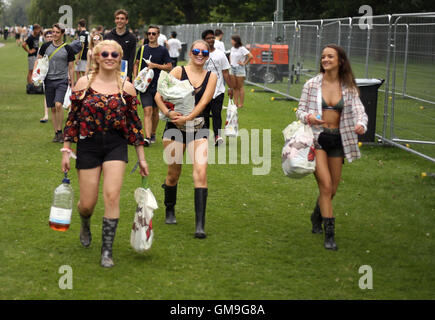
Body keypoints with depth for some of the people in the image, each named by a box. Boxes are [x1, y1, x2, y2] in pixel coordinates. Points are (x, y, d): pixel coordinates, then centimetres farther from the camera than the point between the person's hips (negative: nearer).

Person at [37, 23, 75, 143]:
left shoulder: (68, 49, 0)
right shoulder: (46, 46, 4)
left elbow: (71, 68, 5)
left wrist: (72, 85, 4)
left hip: (62, 80, -3)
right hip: (49, 80, 3)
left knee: (58, 105, -21)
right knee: (53, 109, 7)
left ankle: (60, 131, -8)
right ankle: (56, 133, 16)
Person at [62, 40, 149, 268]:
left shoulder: (126, 88, 2)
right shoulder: (84, 83, 0)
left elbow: (135, 123, 7)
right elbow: (72, 118, 4)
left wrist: (141, 157, 8)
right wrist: (66, 150, 2)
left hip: (116, 146, 0)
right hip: (88, 146, 0)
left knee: (112, 196, -13)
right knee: (88, 203, 3)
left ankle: (107, 250, -1)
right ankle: (85, 226, 41)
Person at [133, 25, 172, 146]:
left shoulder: (163, 50, 1)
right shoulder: (142, 49, 7)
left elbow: (169, 67, -1)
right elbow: (136, 64, 14)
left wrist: (155, 65, -13)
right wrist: (135, 78, 2)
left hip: (158, 85, 0)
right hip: (144, 85, 0)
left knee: (155, 111, 11)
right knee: (147, 111, -11)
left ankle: (153, 134, 29)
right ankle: (147, 137, -19)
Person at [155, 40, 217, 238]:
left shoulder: (211, 77, 8)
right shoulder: (179, 71, 3)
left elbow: (204, 102, -5)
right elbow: (158, 96, -2)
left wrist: (187, 118, -17)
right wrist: (168, 112, -19)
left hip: (198, 128, 1)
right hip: (175, 127, 0)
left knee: (201, 173, -15)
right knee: (174, 173, 9)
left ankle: (200, 225, -16)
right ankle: (170, 211, 37)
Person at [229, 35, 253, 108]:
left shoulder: (242, 49, -12)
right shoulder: (232, 48, 10)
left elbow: (251, 56, -19)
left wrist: (244, 63, -13)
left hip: (240, 69, -7)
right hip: (232, 68, 7)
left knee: (240, 87, -1)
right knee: (235, 87, 8)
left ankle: (241, 104, 3)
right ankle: (235, 103, 12)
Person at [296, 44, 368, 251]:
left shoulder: (348, 88, 2)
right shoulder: (312, 84, -1)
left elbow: (359, 111, -6)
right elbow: (300, 110, 4)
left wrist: (361, 124, -29)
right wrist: (308, 117, -19)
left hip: (337, 140, 3)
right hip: (317, 138, -3)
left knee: (332, 189, 12)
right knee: (326, 186, -15)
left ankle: (317, 218, 42)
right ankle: (329, 234, -8)